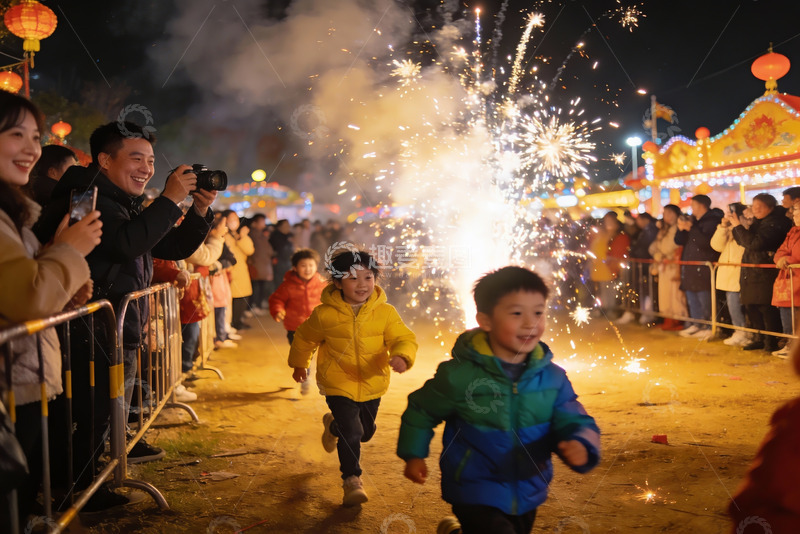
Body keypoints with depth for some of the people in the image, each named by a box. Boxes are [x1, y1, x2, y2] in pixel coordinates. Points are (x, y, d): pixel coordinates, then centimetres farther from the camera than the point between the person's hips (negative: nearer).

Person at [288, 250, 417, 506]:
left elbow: (404, 338, -14)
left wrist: (402, 356, -36)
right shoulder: (324, 314, -13)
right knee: (351, 433, -15)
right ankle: (352, 480, 6)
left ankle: (333, 425, 54)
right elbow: (304, 338, 5)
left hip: (372, 385, 3)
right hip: (338, 385, -3)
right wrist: (299, 364, 18)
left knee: (366, 432, 21)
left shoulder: (385, 312, -11)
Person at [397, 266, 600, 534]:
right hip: (476, 495, -5)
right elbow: (421, 409, -2)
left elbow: (573, 421, -5)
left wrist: (580, 446, -26)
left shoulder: (552, 377, -7)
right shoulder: (459, 375, -17)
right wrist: (413, 454, 3)